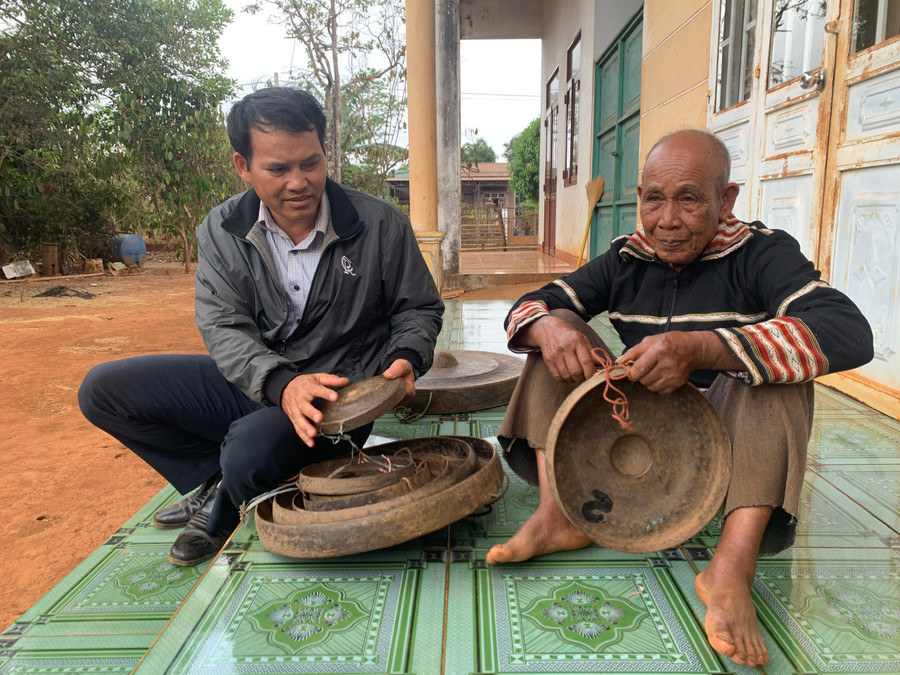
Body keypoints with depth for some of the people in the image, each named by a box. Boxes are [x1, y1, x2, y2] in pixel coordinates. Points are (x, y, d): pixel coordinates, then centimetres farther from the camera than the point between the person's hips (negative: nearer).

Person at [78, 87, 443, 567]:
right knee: (102, 390, -3)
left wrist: (406, 358, -20)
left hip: (338, 394, -4)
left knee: (250, 455, -33)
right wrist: (281, 384, -33)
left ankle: (222, 516, 7)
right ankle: (217, 482, 9)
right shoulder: (222, 231, -3)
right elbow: (223, 328, -12)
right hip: (252, 381, 4)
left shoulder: (380, 225, -10)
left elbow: (419, 309, 3)